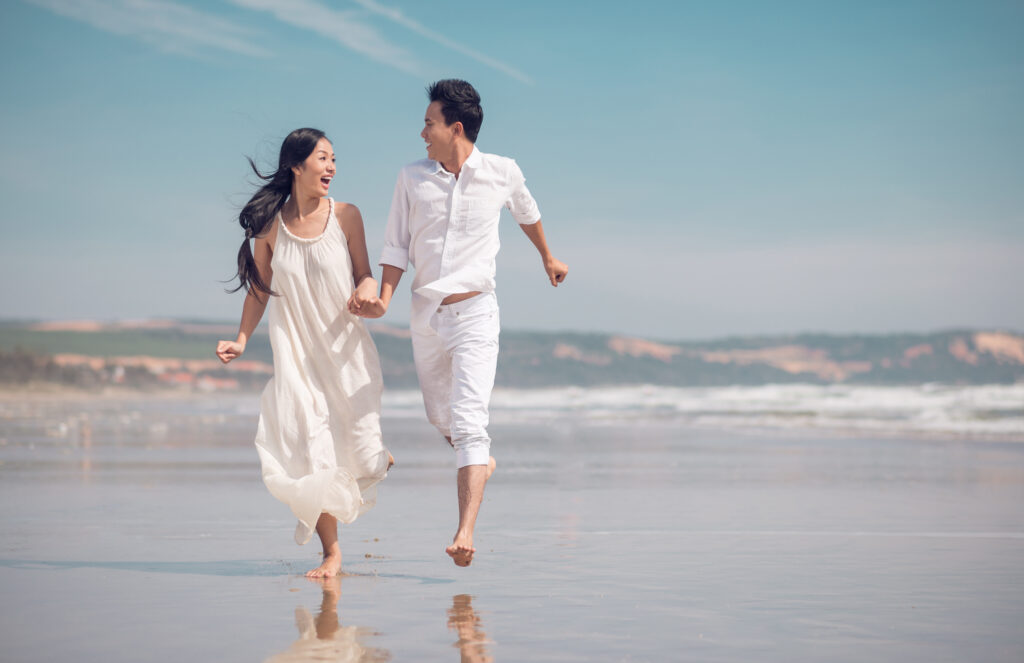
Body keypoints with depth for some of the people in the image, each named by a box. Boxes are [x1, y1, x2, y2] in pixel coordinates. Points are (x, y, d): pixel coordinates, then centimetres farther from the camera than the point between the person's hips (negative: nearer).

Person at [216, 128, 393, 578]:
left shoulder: (345, 216, -3)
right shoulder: (269, 223, -2)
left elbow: (365, 276, 3)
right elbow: (259, 288, 9)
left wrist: (367, 292, -20)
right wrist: (241, 340, 1)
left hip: (347, 352, 0)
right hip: (296, 355, 0)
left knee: (362, 459, -4)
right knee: (309, 460, -7)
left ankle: (375, 456, 36)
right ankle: (331, 553, 11)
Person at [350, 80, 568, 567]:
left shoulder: (503, 174, -4)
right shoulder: (412, 178, -1)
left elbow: (526, 213, 19)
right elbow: (396, 246, 4)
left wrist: (548, 258, 34)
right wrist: (384, 299, -13)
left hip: (475, 311, -3)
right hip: (426, 313, 4)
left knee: (467, 421, -17)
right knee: (440, 416, 17)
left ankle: (465, 532, -24)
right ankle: (480, 460, 51)